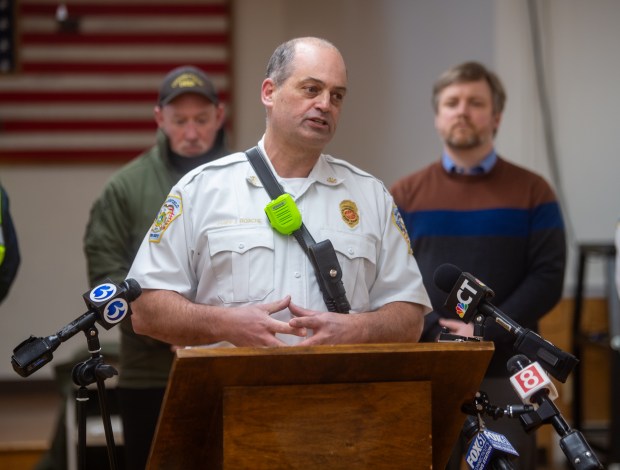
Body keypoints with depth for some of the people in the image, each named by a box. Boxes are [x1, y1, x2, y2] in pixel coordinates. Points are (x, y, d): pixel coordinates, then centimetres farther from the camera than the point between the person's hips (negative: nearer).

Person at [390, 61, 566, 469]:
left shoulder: (532, 192, 7)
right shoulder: (405, 195, 10)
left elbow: (548, 278, -1)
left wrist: (486, 332, -14)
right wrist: (434, 336, -14)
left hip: (505, 374, -1)